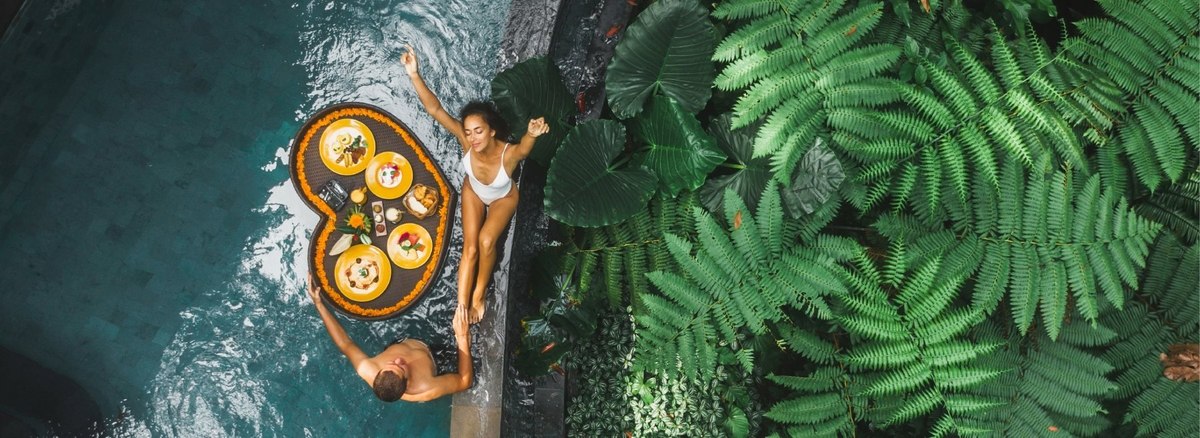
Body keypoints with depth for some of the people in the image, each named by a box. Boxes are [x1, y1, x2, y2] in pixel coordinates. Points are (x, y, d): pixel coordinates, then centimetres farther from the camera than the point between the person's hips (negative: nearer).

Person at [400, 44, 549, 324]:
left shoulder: (510, 153, -46)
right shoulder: (467, 141, -39)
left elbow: (524, 147, -71)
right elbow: (434, 109, -45)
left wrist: (532, 134, -95)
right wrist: (414, 74, -58)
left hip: (503, 198, -2)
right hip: (473, 193, 2)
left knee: (486, 241, -20)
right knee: (470, 248, -5)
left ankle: (479, 295, 6)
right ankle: (462, 306, 5)